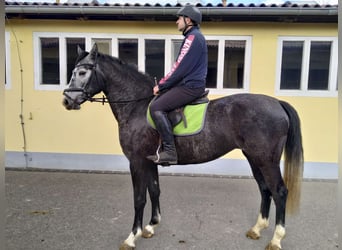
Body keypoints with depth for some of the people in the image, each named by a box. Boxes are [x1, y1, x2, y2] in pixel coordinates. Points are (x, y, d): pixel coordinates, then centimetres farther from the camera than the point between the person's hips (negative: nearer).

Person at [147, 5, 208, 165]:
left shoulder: (193, 37, -12)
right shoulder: (194, 36, 21)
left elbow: (180, 68, -18)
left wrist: (161, 85, -11)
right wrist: (164, 84, 16)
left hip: (190, 86, -11)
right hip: (189, 84, 11)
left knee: (156, 108, -20)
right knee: (159, 104, 17)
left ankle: (169, 152, -19)